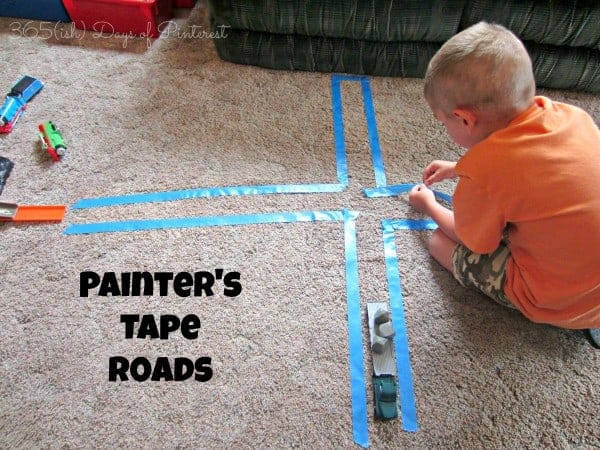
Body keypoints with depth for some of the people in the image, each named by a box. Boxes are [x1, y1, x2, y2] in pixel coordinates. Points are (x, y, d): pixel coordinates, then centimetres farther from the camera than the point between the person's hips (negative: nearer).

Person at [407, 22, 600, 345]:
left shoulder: (482, 173, -30)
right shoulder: (571, 115, -10)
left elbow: (472, 241, -7)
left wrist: (429, 206, 11)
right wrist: (459, 170, 20)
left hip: (561, 304, -7)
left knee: (441, 242, 5)